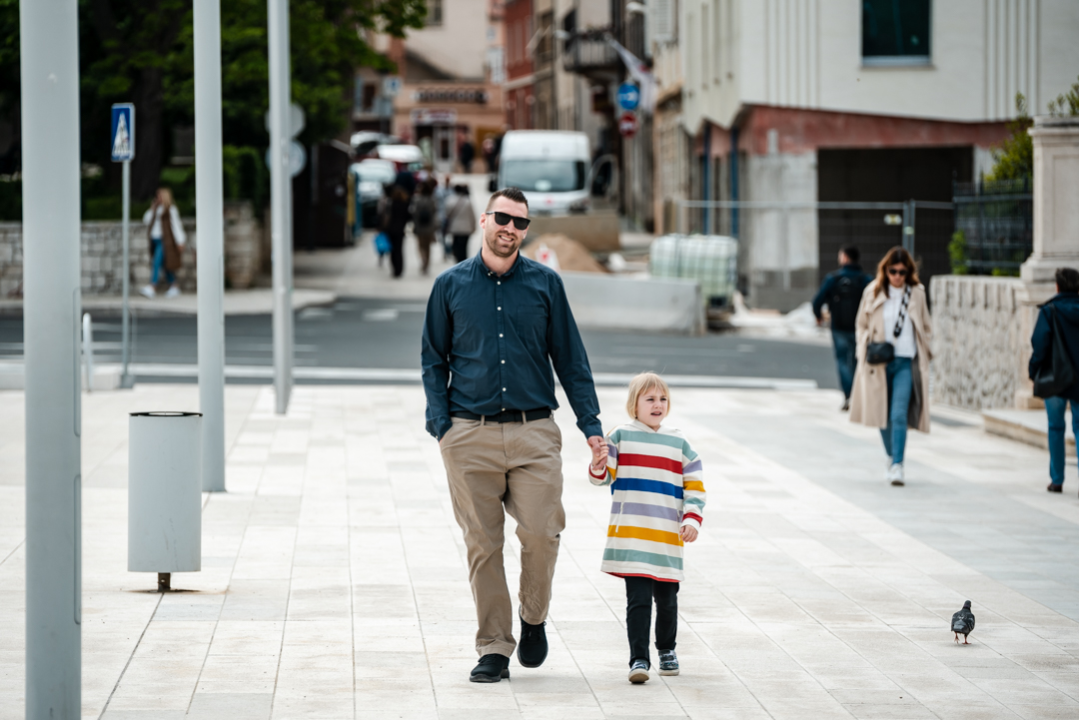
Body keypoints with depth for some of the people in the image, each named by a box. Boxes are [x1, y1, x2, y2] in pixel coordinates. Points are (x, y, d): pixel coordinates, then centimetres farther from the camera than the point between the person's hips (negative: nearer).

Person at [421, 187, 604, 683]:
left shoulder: (546, 284, 7)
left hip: (534, 432, 0)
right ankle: (493, 648, 9)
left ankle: (533, 618, 17)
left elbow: (570, 359, 11)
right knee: (483, 546, 0)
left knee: (541, 534, -9)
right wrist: (440, 423, -1)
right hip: (470, 435, 0)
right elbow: (434, 360, 11)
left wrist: (590, 424, 4)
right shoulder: (451, 285, 7)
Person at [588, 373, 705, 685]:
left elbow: (695, 487, 11)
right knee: (638, 598, -10)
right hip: (631, 535, -3)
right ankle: (639, 659, -7)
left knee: (666, 598, 11)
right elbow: (603, 476, 0)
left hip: (668, 535, 3)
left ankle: (666, 650, 32)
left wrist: (692, 519, -2)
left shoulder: (679, 444, 9)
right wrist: (599, 464, -22)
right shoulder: (621, 437, 3)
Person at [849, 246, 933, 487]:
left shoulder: (917, 294, 4)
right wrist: (867, 349, 0)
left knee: (899, 415, -14)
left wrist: (924, 354, 6)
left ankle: (897, 465, -15)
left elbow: (926, 327, 14)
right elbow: (862, 324, 13)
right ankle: (891, 456, 30)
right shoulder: (873, 293, 3)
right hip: (879, 363, 2)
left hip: (906, 362, -1)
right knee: (883, 414, 9)